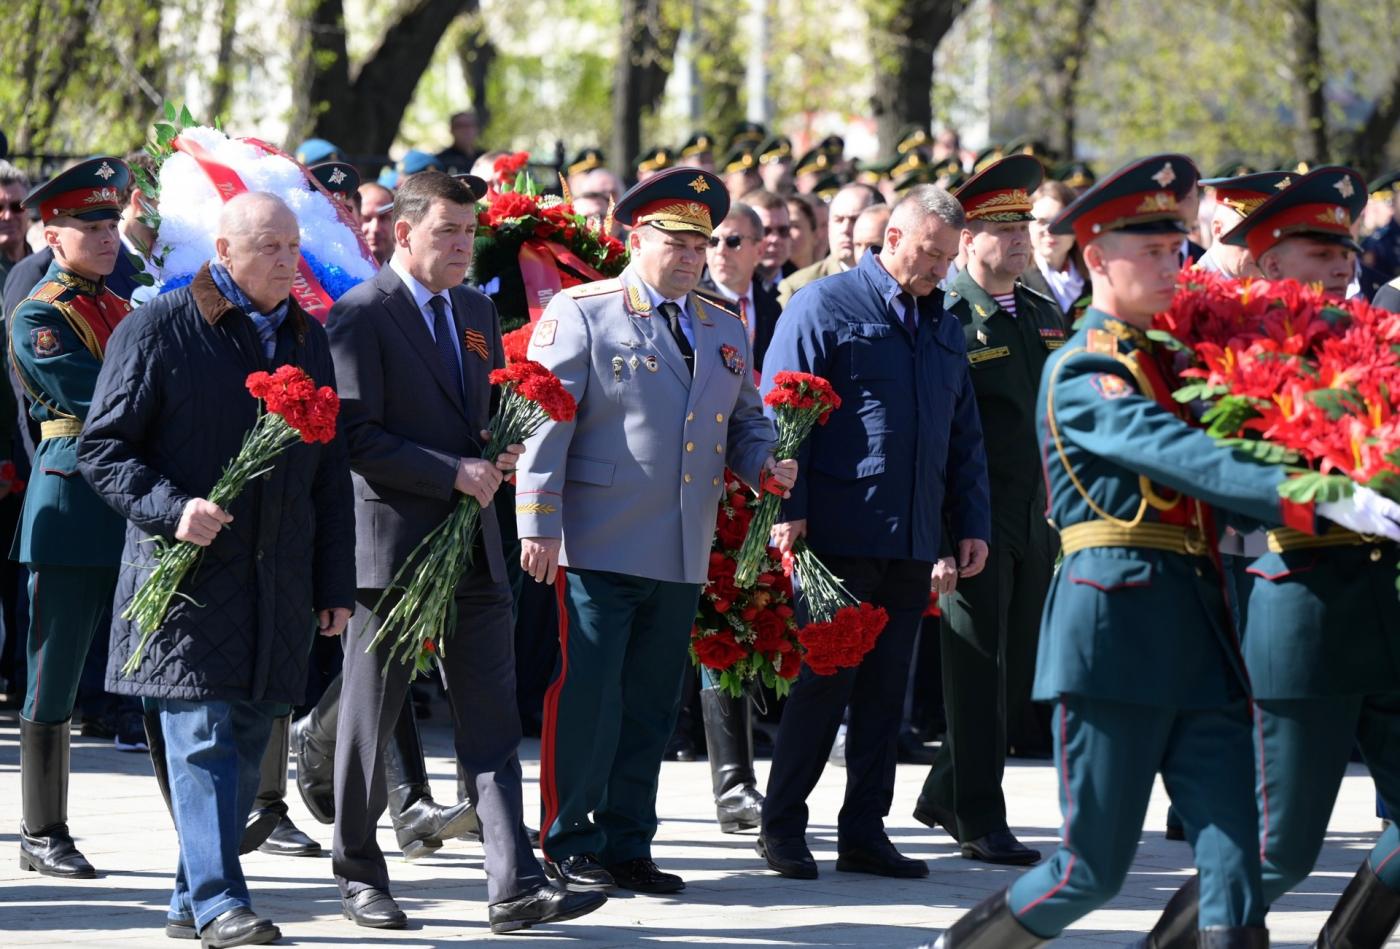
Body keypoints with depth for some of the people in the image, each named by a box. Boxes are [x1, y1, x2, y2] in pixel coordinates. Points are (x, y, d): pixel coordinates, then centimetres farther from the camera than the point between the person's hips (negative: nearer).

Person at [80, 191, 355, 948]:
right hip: (188, 574, -6)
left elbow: (330, 473, 18)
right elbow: (102, 446, -4)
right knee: (202, 737, -11)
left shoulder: (307, 339, 14)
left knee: (246, 743, 7)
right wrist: (171, 510, -20)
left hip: (278, 585, 6)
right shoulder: (159, 330, -3)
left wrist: (335, 585, 14)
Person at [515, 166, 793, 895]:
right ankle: (569, 845, 4)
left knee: (651, 704, 10)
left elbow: (745, 420, 25)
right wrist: (538, 526, -14)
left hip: (682, 557, 6)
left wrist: (763, 466, 2)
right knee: (584, 697, -4)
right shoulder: (580, 314, -3)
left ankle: (627, 844, 17)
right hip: (598, 548, -6)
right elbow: (545, 422, -8)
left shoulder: (724, 329, 16)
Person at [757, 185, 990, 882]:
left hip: (913, 539, 6)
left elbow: (964, 436, 20)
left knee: (886, 688, 7)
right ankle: (781, 825, 7)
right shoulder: (824, 307, -3)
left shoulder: (944, 327, 16)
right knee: (825, 680, -4)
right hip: (839, 532, -6)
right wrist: (787, 509, -14)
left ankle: (864, 832, 13)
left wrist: (971, 523, 12)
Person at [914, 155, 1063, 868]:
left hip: (1039, 519, 7)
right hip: (977, 523, -7)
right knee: (978, 672, -3)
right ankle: (980, 821, 3)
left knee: (1018, 674, 10)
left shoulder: (1046, 316, 13)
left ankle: (945, 795, 24)